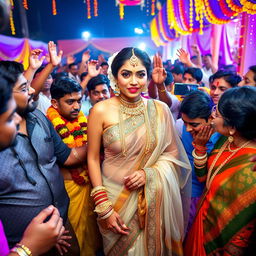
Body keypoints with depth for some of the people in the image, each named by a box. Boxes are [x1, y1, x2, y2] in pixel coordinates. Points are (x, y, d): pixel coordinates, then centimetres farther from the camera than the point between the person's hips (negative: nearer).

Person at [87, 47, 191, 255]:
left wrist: (149, 172, -17)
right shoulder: (101, 111, -14)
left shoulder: (160, 109, -8)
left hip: (153, 197, 2)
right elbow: (93, 158, -8)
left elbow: (173, 152, 1)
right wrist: (103, 207, -8)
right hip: (114, 195, -1)